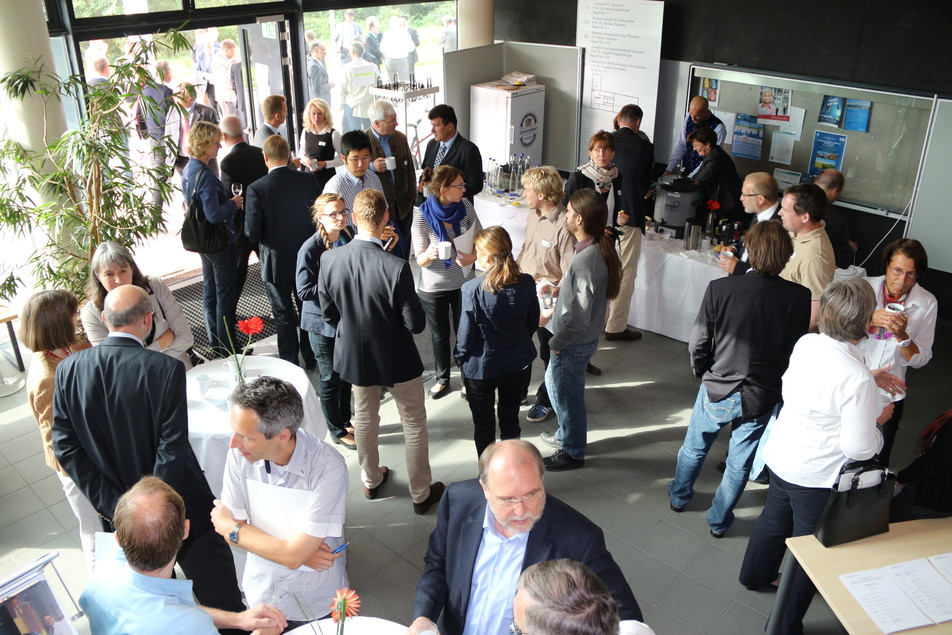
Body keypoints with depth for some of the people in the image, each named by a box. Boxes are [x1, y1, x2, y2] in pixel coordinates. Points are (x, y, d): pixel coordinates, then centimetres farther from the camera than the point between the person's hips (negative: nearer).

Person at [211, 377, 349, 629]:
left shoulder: (328, 468, -30)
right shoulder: (239, 454, -18)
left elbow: (293, 556, -26)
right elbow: (227, 530, -9)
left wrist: (232, 528, -14)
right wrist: (298, 549, -20)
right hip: (261, 592, 3)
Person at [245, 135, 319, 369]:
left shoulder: (257, 189, -20)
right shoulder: (308, 181, -11)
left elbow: (252, 233, -20)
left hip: (276, 262, -3)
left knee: (283, 314, 12)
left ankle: (289, 362, 23)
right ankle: (311, 357, 32)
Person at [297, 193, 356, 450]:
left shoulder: (349, 238, -2)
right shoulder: (310, 249, -20)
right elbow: (304, 291, -19)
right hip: (322, 323, -6)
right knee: (331, 378, 8)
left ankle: (345, 421, 38)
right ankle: (337, 431, 26)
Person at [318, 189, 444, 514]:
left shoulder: (329, 259, -16)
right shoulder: (396, 267, -29)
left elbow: (328, 312, -3)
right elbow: (415, 323, -21)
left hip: (354, 354, 4)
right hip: (395, 357, -4)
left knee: (364, 417, 25)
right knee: (414, 422, 15)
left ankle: (371, 480, 45)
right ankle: (421, 493, 29)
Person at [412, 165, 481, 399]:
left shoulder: (465, 206, -9)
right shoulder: (422, 216, -18)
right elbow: (420, 259, -16)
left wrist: (472, 256, -23)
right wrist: (429, 254, -39)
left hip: (464, 283, 2)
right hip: (433, 287, -2)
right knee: (439, 336, 17)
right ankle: (443, 379, 39)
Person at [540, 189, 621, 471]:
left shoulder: (586, 260, -32)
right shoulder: (598, 248, -3)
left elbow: (579, 319, -28)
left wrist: (557, 342, -16)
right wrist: (560, 289, 8)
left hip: (575, 343, -9)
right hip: (583, 337, 9)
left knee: (566, 395, 11)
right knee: (554, 382, 27)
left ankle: (572, 453, 32)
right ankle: (566, 434, 47)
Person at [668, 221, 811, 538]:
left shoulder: (719, 288, -20)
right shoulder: (799, 297, -17)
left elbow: (698, 345, -13)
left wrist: (704, 375, 7)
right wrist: (777, 381, 10)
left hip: (717, 391, 0)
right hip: (763, 398, 0)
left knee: (694, 447, 26)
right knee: (739, 464, 20)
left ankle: (679, 496, 48)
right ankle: (719, 521, 37)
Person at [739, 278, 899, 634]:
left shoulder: (806, 344, -10)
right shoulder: (858, 380, -31)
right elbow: (859, 448, -23)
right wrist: (879, 419, -6)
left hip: (780, 455, 7)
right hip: (816, 476, -7)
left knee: (774, 519, 31)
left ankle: (756, 574, 57)